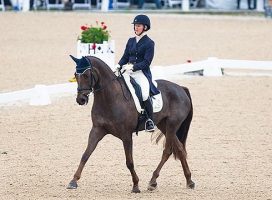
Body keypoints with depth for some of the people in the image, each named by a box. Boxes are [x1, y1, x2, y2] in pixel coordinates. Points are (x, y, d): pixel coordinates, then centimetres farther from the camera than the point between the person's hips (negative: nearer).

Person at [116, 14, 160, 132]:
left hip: (141, 72, -6)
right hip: (128, 71, 6)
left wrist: (132, 67, -20)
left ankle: (150, 120, -14)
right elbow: (125, 57, 17)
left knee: (144, 94, -29)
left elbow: (146, 62, -9)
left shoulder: (149, 43, -2)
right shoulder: (131, 41, 16)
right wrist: (119, 66, -3)